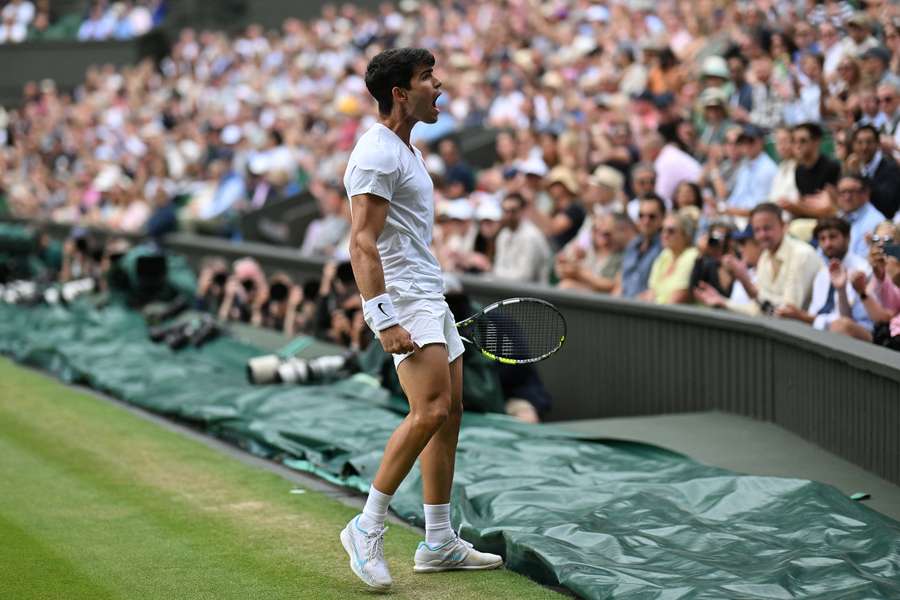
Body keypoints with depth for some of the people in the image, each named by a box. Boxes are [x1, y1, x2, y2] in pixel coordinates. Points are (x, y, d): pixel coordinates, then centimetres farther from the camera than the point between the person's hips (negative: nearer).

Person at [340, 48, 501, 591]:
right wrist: (385, 321, -28)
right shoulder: (376, 155, -13)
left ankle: (439, 544, 14)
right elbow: (362, 244, -21)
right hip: (404, 301, -10)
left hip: (432, 298, 10)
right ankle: (368, 530, -10)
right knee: (430, 410, -19)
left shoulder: (405, 150, 19)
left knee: (450, 412, 8)